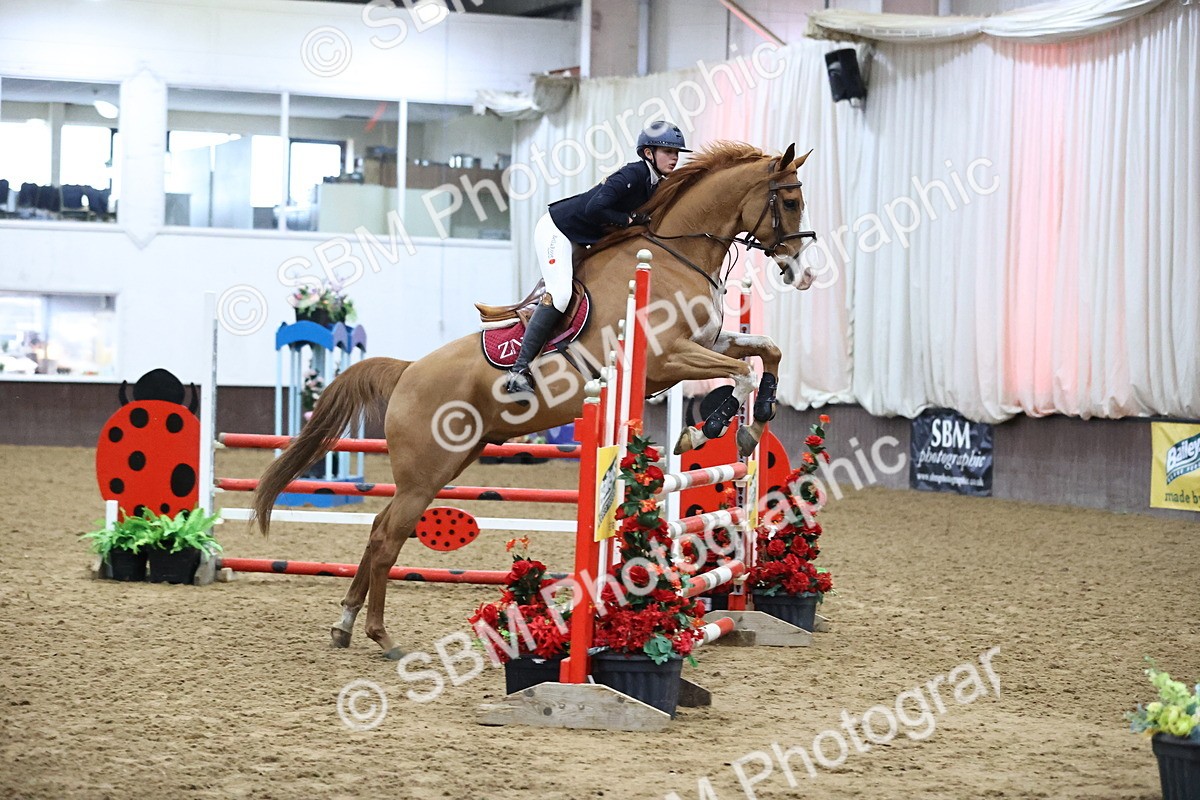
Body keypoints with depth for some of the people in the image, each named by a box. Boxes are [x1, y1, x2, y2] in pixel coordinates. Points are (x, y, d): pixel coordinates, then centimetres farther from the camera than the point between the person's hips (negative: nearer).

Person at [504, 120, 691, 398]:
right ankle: (519, 370, -27)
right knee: (560, 292, -23)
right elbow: (594, 209, -33)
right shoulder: (632, 175, -24)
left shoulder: (656, 186, 4)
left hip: (581, 241, 10)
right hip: (556, 229, -10)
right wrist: (630, 219, -24)